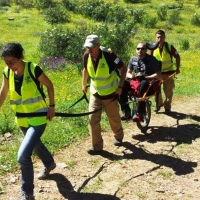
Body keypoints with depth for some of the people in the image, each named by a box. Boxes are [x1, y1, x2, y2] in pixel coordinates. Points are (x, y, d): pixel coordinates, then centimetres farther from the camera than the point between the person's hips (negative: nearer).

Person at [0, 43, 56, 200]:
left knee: (23, 155, -16)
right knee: (35, 144, 29)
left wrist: (51, 106, -7)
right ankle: (49, 164, 61)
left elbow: (49, 86, -7)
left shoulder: (33, 69, -21)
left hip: (38, 116, -6)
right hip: (22, 118, 7)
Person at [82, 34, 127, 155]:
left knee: (114, 118, 13)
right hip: (95, 93, 3)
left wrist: (120, 86, -17)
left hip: (110, 93, -3)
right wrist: (84, 85, 16)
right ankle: (97, 146, 9)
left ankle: (119, 137, 42)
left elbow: (123, 68, -15)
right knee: (93, 119, -3)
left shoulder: (109, 55, -26)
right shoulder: (86, 56, -12)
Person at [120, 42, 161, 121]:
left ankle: (139, 113, -35)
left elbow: (158, 75, -12)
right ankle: (126, 112, -21)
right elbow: (128, 73, 12)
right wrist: (132, 76, -14)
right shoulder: (133, 59, 7)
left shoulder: (152, 60, -6)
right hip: (135, 82, 5)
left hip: (149, 84, -4)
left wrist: (144, 77, -24)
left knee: (143, 84, -40)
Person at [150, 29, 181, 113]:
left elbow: (177, 57, -2)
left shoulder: (169, 47, -10)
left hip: (168, 72, -1)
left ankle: (167, 106, 23)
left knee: (168, 90, 5)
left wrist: (177, 68, -9)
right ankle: (158, 104, 28)